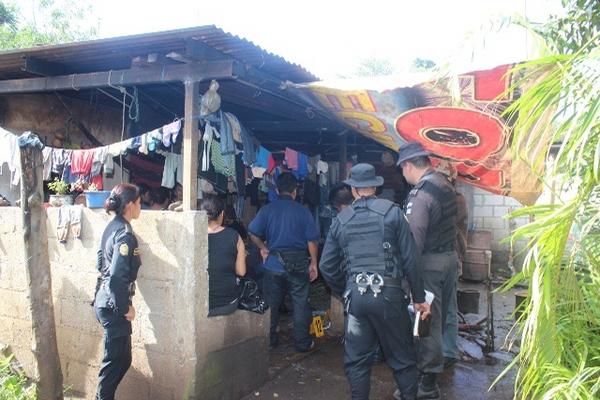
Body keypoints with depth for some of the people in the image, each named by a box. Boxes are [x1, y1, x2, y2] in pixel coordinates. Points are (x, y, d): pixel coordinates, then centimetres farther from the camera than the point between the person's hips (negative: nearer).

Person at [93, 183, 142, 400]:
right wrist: (126, 307, -16)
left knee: (123, 358, 18)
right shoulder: (125, 234, -20)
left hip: (103, 300, 9)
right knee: (115, 361, 4)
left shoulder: (112, 227, 8)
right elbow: (117, 276, -24)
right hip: (114, 306, -9)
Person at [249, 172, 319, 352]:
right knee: (300, 304, 10)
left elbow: (253, 233, -6)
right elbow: (312, 240, -5)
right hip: (298, 264, -1)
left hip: (273, 264, 1)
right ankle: (302, 342, 17)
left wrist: (263, 248, 9)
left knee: (271, 304, 14)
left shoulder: (267, 209, -2)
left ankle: (269, 339, 24)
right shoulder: (303, 211, -4)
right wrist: (313, 264, 3)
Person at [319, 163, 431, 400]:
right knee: (401, 356, 13)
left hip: (354, 294, 2)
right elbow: (410, 259, -4)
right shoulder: (392, 211, 0)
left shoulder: (341, 219, 7)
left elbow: (327, 266, 9)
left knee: (356, 359, 13)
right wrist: (419, 298, 3)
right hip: (388, 292, -2)